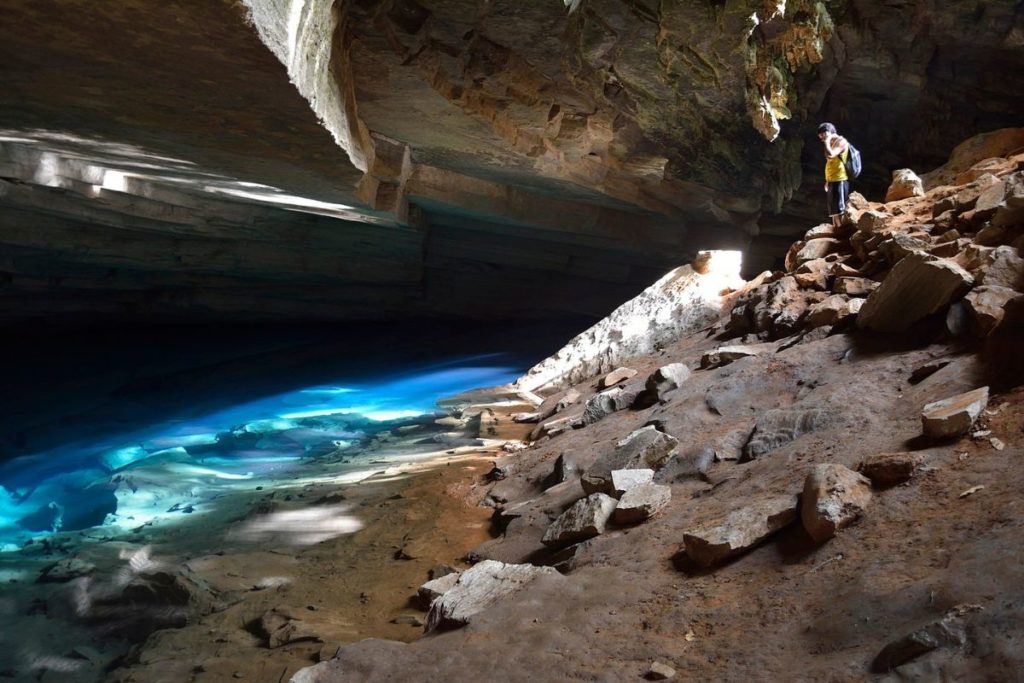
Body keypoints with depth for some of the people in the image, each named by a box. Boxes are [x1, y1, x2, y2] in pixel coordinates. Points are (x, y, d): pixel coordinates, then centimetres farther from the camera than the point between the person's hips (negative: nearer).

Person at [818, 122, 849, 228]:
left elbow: (831, 155, -26)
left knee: (839, 211, -11)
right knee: (834, 211, 11)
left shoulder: (841, 141, -9)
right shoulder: (833, 143, 19)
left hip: (839, 181, -10)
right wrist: (827, 181, 18)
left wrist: (827, 141, -12)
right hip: (832, 181, 10)